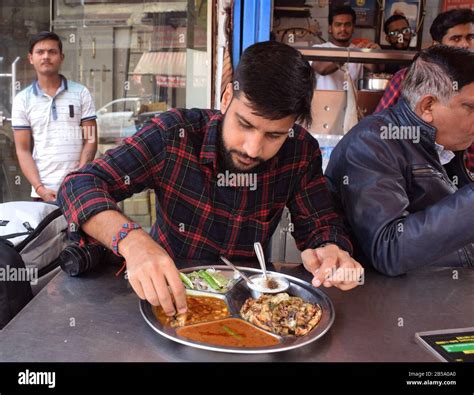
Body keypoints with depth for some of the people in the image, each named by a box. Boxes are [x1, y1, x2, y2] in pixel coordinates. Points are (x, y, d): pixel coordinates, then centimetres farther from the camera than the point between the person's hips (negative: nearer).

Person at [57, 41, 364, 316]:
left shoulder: (301, 150, -10)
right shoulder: (174, 134, -18)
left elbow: (321, 226, -1)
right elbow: (79, 185, -19)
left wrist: (331, 251, -25)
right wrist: (132, 239, -39)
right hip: (166, 293, -2)